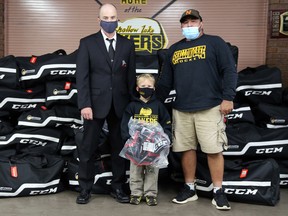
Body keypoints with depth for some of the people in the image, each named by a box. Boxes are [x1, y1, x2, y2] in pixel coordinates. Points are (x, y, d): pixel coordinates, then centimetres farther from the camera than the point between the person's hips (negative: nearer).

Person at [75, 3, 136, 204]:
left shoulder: (128, 44, 8)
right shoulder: (87, 43, 1)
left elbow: (131, 75, 8)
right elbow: (82, 76, -5)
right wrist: (84, 104, -14)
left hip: (120, 104, 2)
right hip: (96, 103, -2)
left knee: (120, 147, 9)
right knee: (88, 148, 5)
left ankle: (118, 187, 23)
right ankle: (85, 188, 19)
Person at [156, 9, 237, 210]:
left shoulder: (215, 42, 3)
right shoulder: (174, 49, 16)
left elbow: (230, 71, -3)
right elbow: (166, 80, 18)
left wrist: (228, 97, -12)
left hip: (209, 107, -4)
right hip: (181, 109, 5)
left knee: (214, 150, -2)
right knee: (187, 149, 9)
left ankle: (218, 191, 11)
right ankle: (190, 188, 22)